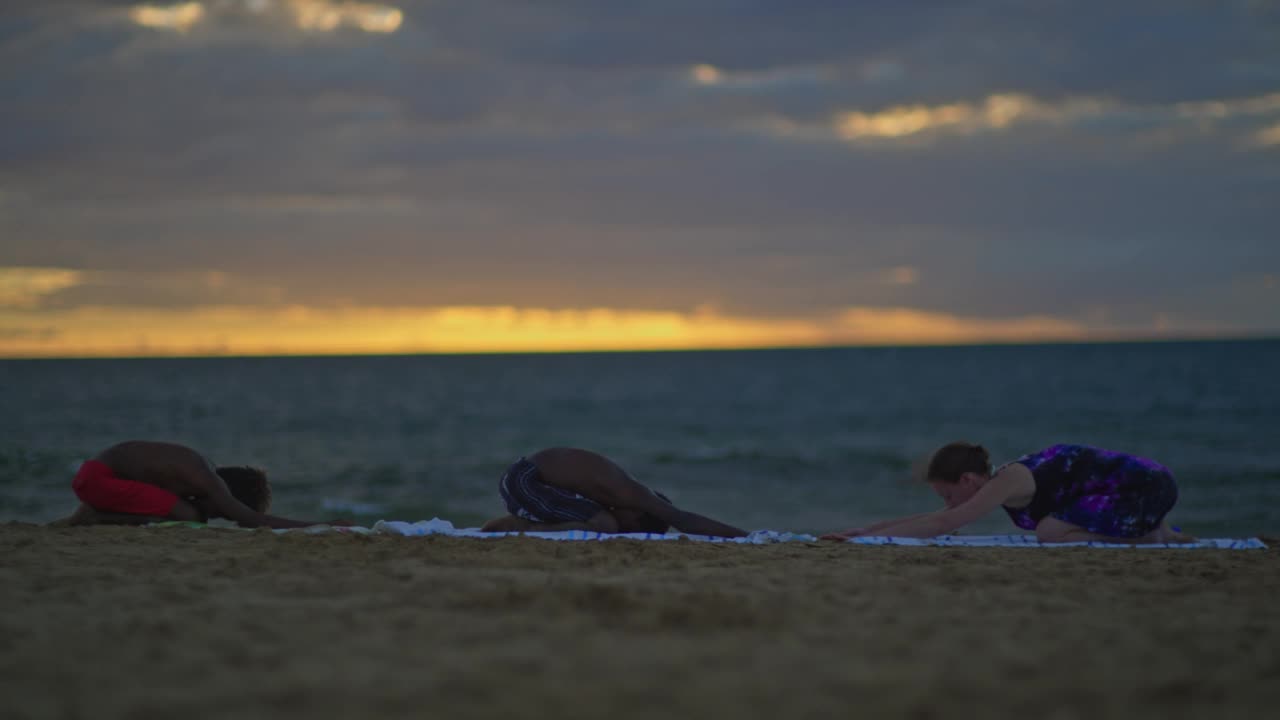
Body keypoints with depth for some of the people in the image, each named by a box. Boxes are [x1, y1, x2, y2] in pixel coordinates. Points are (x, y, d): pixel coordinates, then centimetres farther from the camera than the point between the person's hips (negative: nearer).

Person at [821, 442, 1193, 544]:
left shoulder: (1009, 482, -21)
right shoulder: (1001, 482, 6)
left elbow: (943, 525, -27)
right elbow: (937, 518, 13)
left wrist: (867, 538, -26)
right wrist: (868, 529, 6)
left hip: (1146, 486, -10)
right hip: (1133, 477, 10)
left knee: (1051, 532, -23)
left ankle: (1154, 534, -8)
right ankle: (1151, 526, 17)